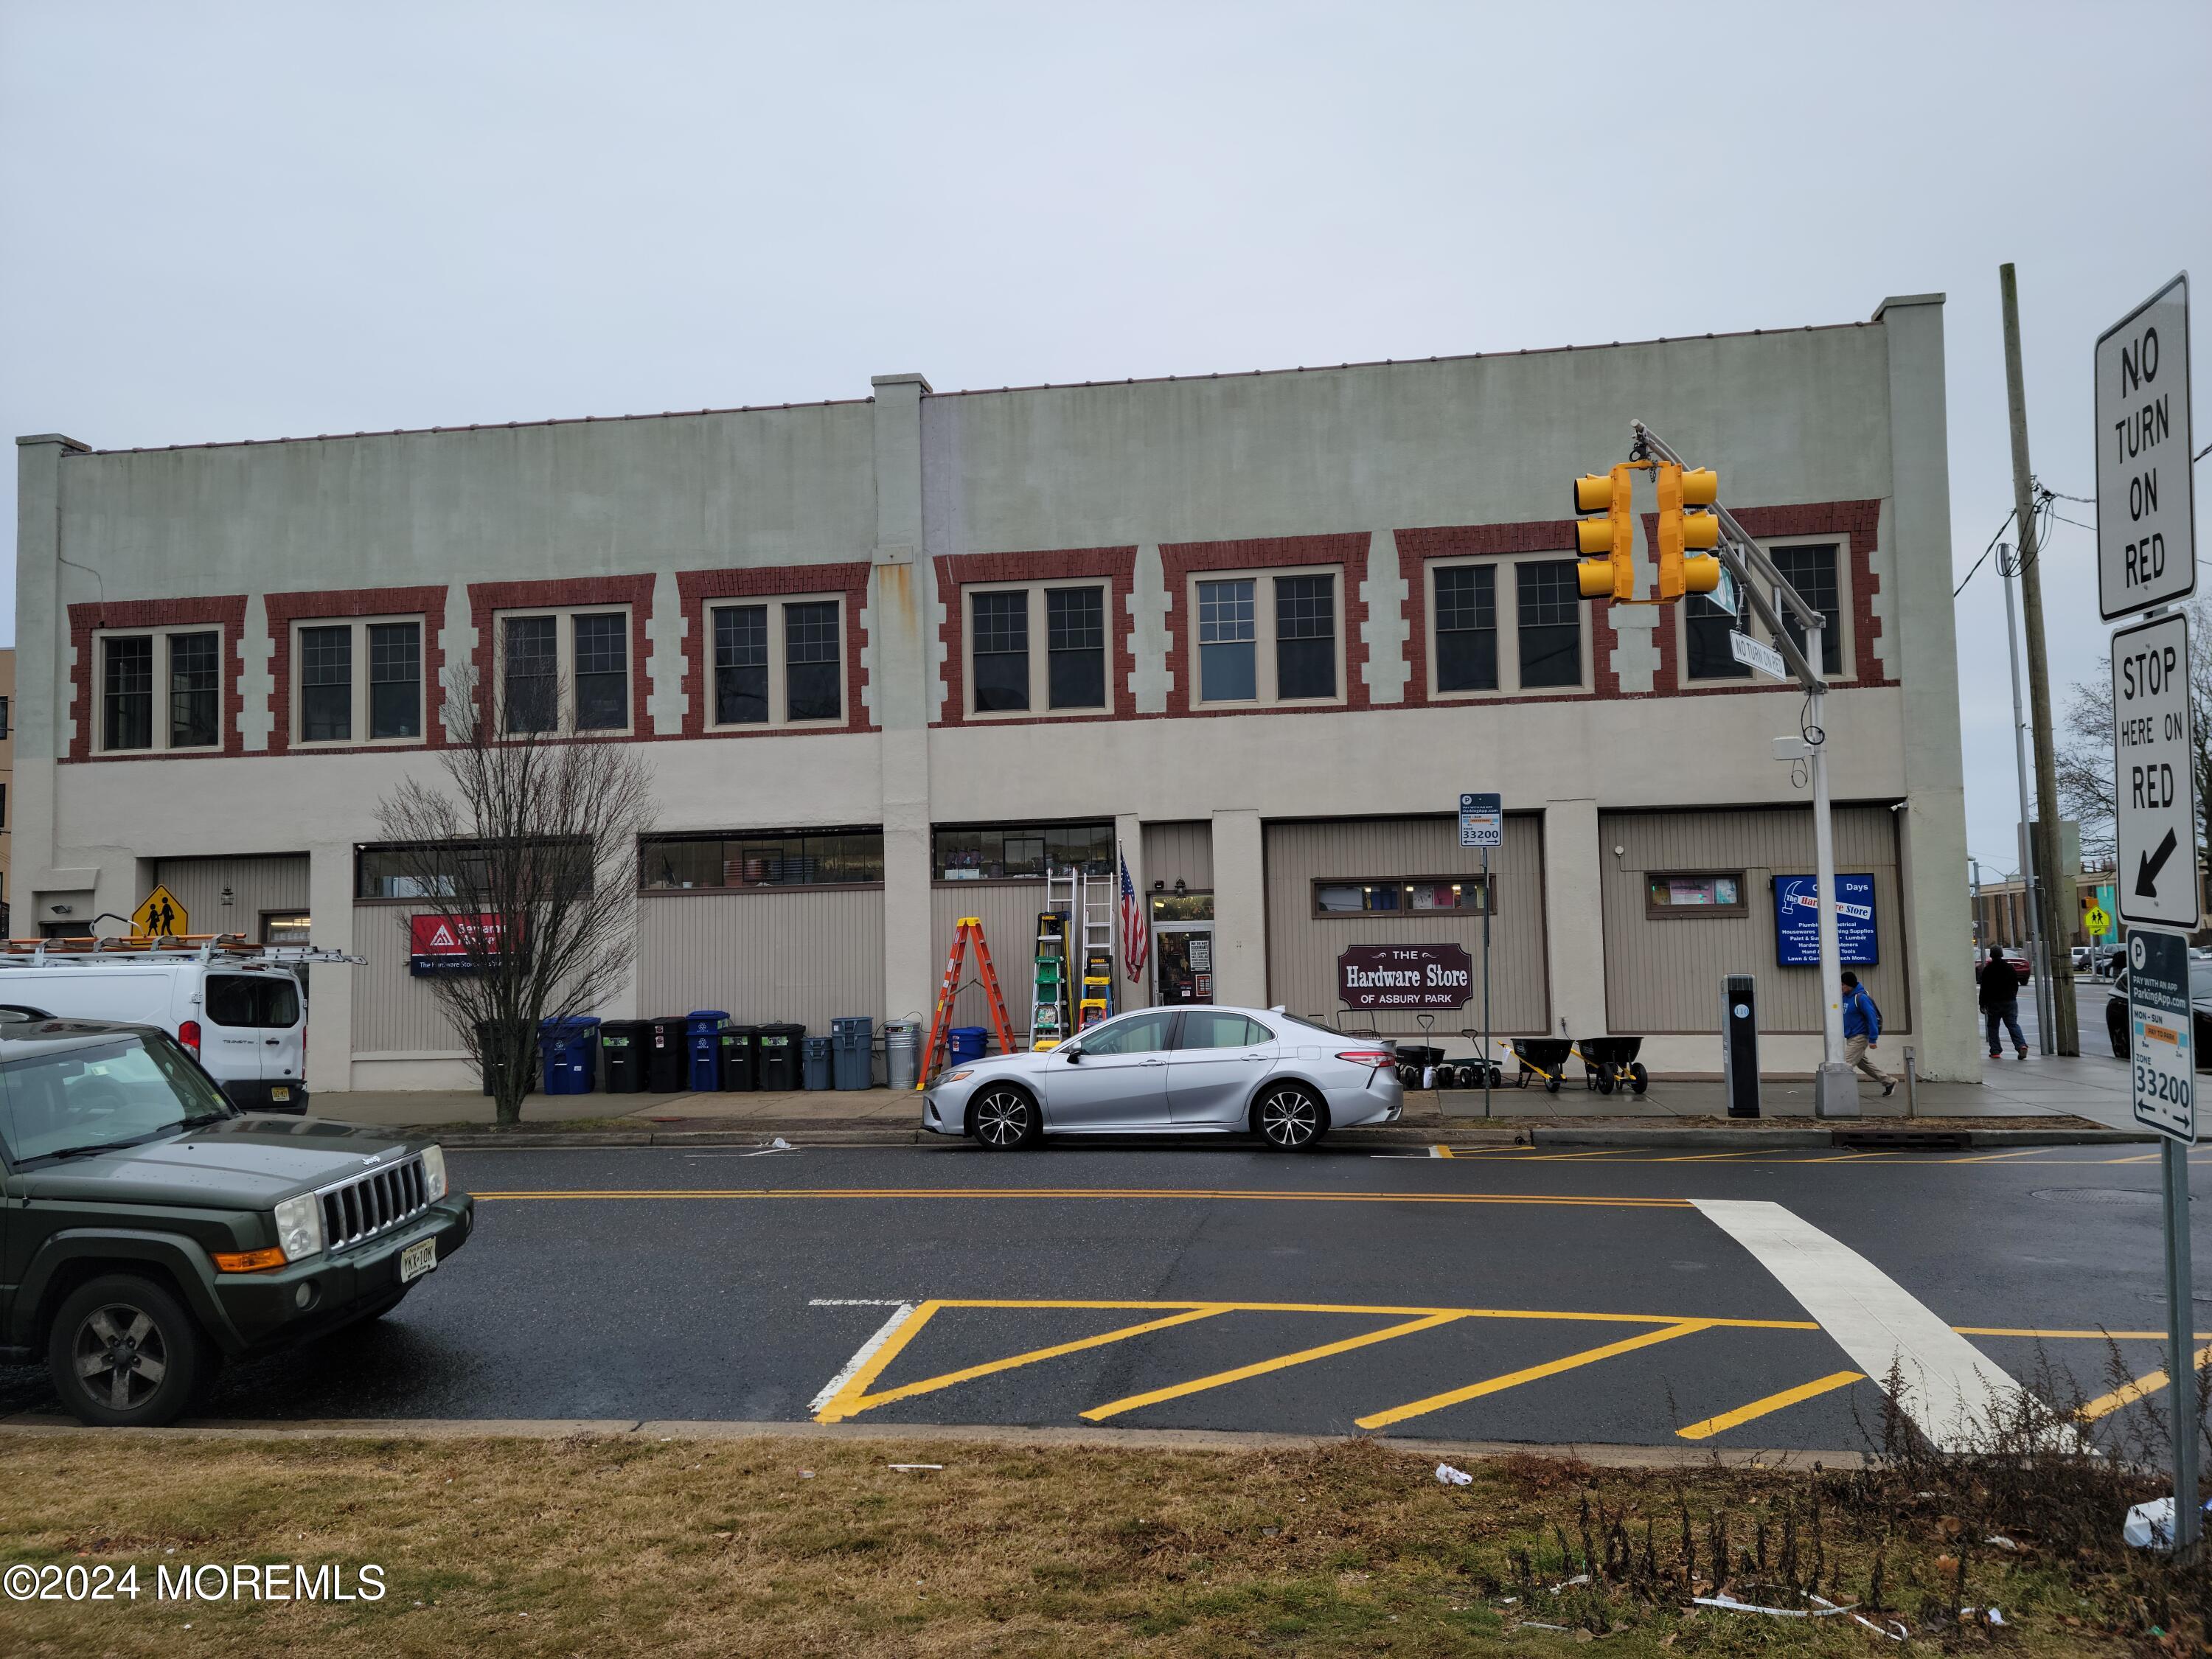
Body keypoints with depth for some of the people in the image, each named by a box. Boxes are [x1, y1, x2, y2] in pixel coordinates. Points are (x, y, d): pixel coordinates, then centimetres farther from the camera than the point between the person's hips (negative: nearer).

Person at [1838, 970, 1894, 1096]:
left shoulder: (1861, 998, -18)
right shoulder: (1845, 997, 6)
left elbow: (1872, 1018, -20)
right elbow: (1843, 1016, 17)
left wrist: (1873, 1039, -21)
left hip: (1859, 1037, -9)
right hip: (1850, 1038, 9)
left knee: (1846, 1064, -11)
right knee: (1864, 1063, 17)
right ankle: (1889, 1082, 29)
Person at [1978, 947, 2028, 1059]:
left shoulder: (1987, 970, -7)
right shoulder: (2011, 968, 4)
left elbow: (1984, 988, -6)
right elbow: (2016, 986, 12)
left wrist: (1982, 1004, -1)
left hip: (1993, 1003, -3)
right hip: (2010, 1002, 3)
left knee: (1993, 1027, 7)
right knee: (2013, 1025, 3)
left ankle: (1995, 1051, 4)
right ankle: (2022, 1045, -19)